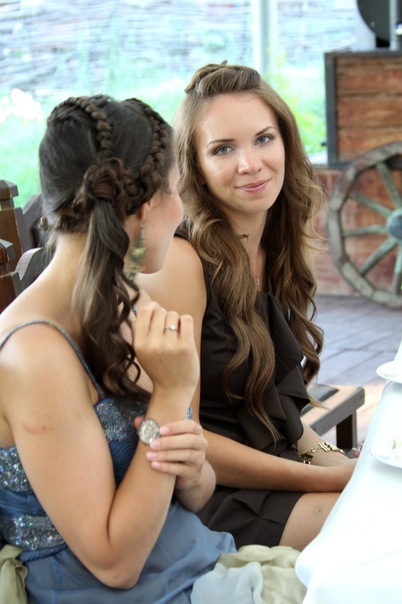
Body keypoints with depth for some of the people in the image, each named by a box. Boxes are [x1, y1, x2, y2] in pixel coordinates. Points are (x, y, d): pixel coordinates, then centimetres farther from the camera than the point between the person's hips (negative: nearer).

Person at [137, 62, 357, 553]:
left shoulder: (273, 252, 8)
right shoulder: (178, 262, -17)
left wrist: (336, 461, -2)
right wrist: (325, 479, -16)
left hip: (276, 468, 8)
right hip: (212, 497, -8)